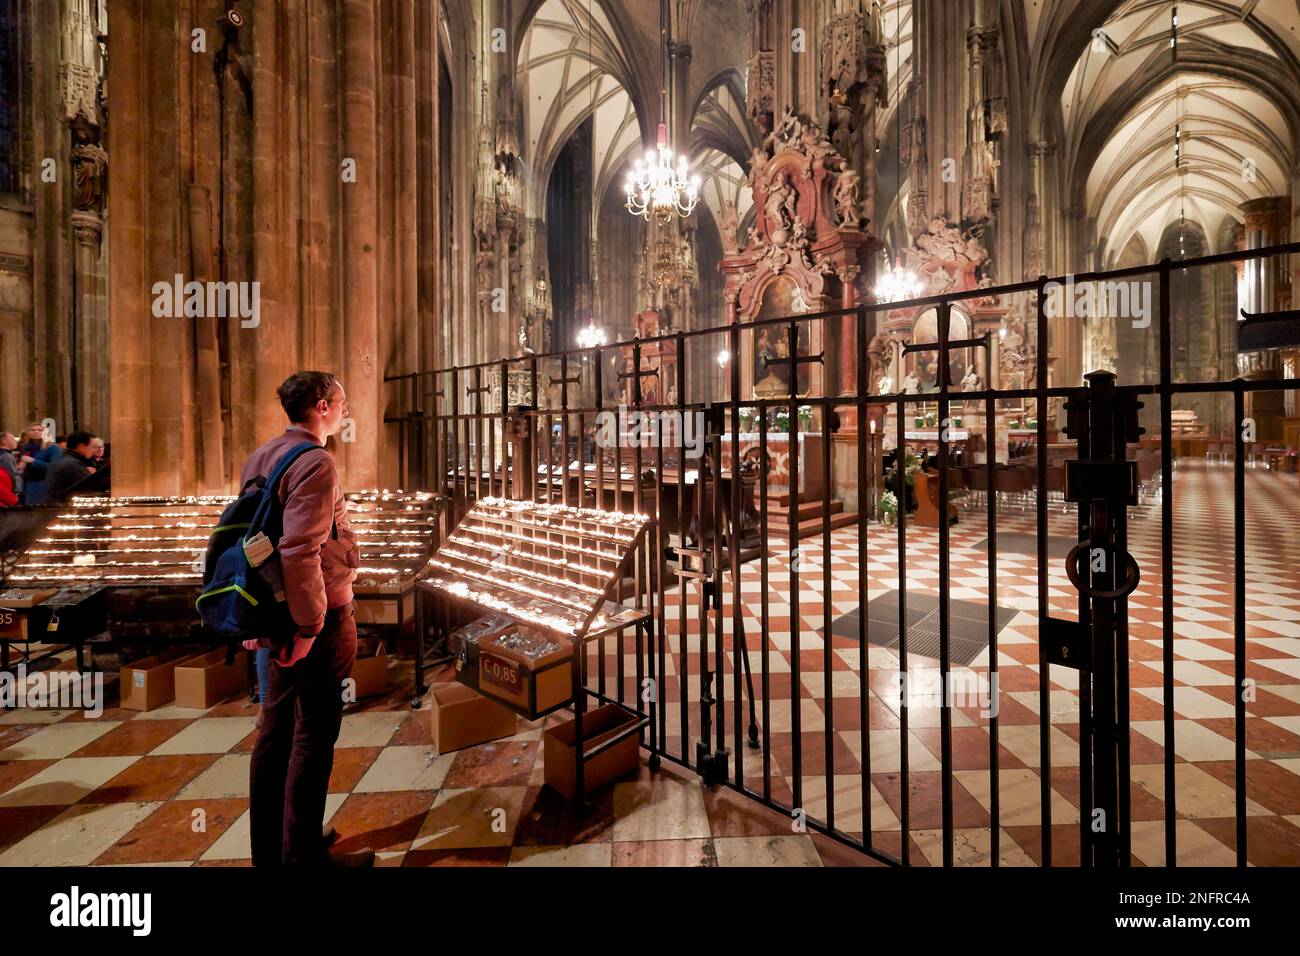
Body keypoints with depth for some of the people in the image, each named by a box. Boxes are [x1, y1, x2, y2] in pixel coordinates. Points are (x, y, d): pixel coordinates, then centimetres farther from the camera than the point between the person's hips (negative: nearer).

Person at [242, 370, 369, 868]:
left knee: (277, 727, 18)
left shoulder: (261, 457, 10)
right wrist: (310, 625, -20)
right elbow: (299, 550, -27)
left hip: (282, 615, 9)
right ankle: (303, 853, 20)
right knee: (314, 734, 4)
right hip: (320, 617, -9)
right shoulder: (315, 462, -18)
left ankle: (268, 846, 35)